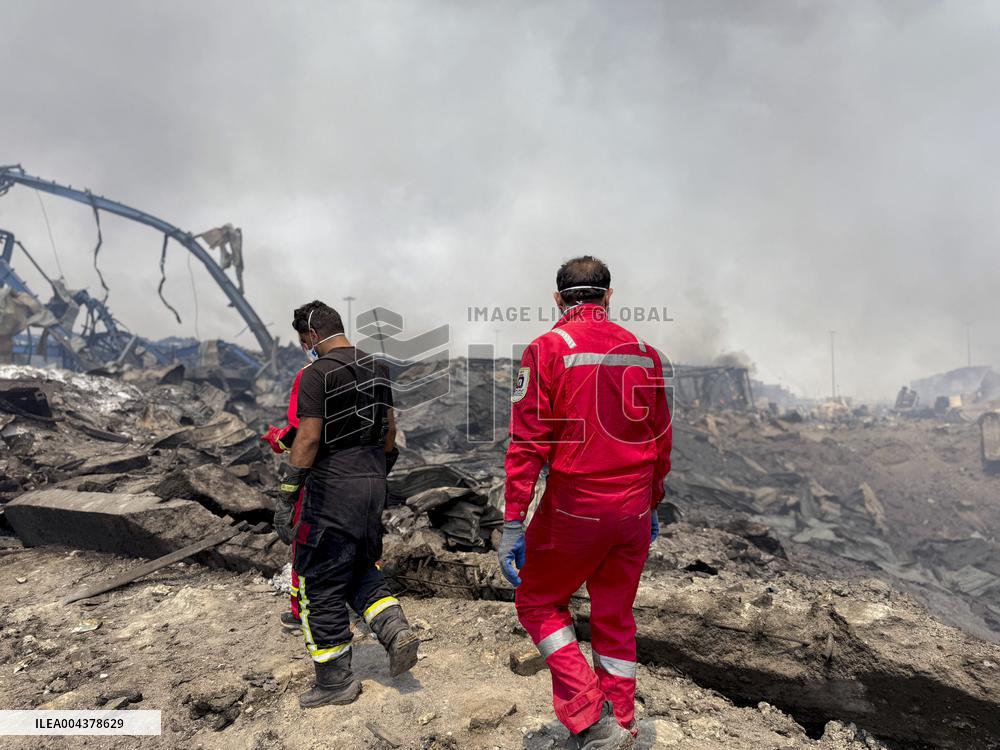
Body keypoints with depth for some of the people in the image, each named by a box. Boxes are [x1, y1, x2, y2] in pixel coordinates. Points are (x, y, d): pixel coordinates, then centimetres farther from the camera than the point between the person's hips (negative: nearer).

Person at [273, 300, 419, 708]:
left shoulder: (317, 374, -13)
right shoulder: (377, 369, 9)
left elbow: (308, 438, -18)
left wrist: (285, 496, -13)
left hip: (331, 490, -7)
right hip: (373, 485, 8)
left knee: (321, 586, 7)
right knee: (361, 571, 24)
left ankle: (335, 682, 17)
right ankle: (397, 631, 7)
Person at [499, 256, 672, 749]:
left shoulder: (548, 349, -9)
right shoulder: (644, 352, 5)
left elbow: (528, 442, -14)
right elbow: (660, 440, 10)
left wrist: (512, 525, -11)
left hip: (574, 507, -4)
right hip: (634, 509, 5)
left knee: (538, 603, 16)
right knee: (615, 619, 19)